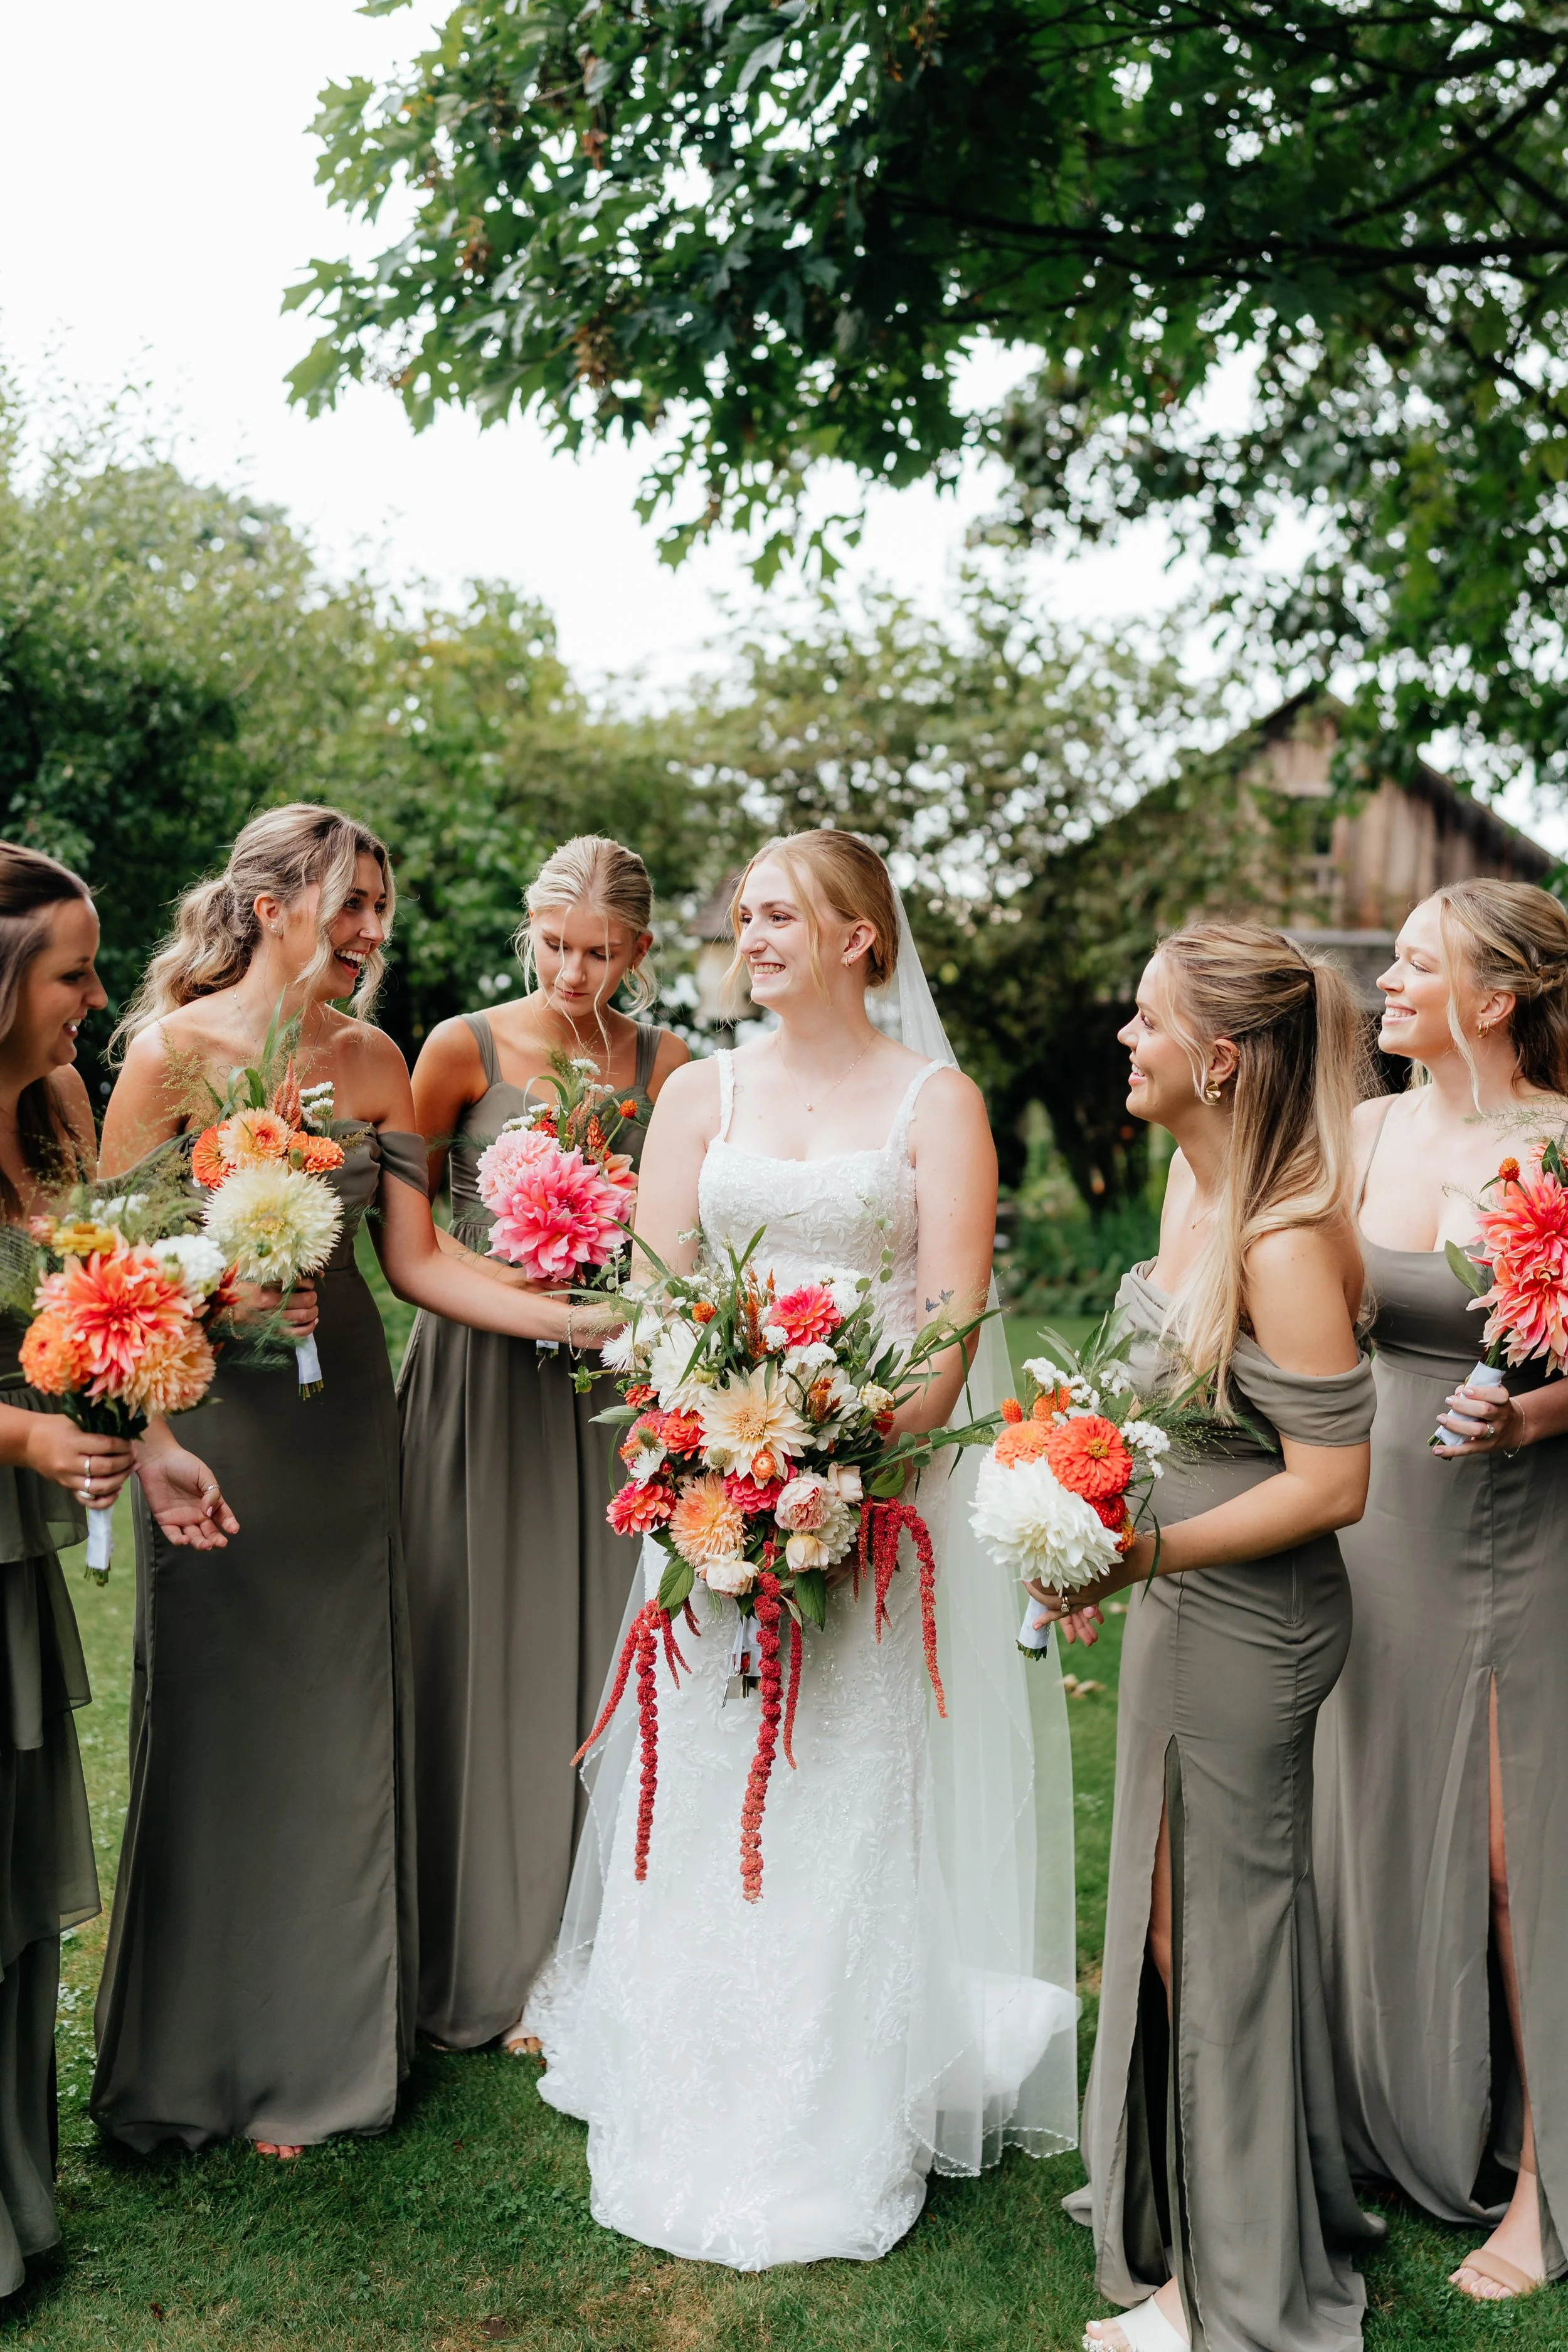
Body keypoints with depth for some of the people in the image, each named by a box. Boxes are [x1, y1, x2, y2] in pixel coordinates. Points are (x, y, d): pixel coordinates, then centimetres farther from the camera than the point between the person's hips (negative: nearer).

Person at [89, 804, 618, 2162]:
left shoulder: (375, 1062, 5)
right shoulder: (175, 1048, -7)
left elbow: (417, 1258, 3)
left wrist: (583, 1321, -6)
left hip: (344, 1420, 4)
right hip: (213, 1416, -4)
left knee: (337, 1732, 9)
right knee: (212, 1730, 5)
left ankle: (314, 2053, 27)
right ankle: (195, 2061, 26)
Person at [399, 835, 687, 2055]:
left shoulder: (667, 1064, 4)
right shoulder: (464, 1048, -3)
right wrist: (503, 1277, -10)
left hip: (607, 1378, 2)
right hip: (480, 1374, -2)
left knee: (596, 1651, 6)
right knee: (478, 1653, 4)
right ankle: (480, 1959, 22)